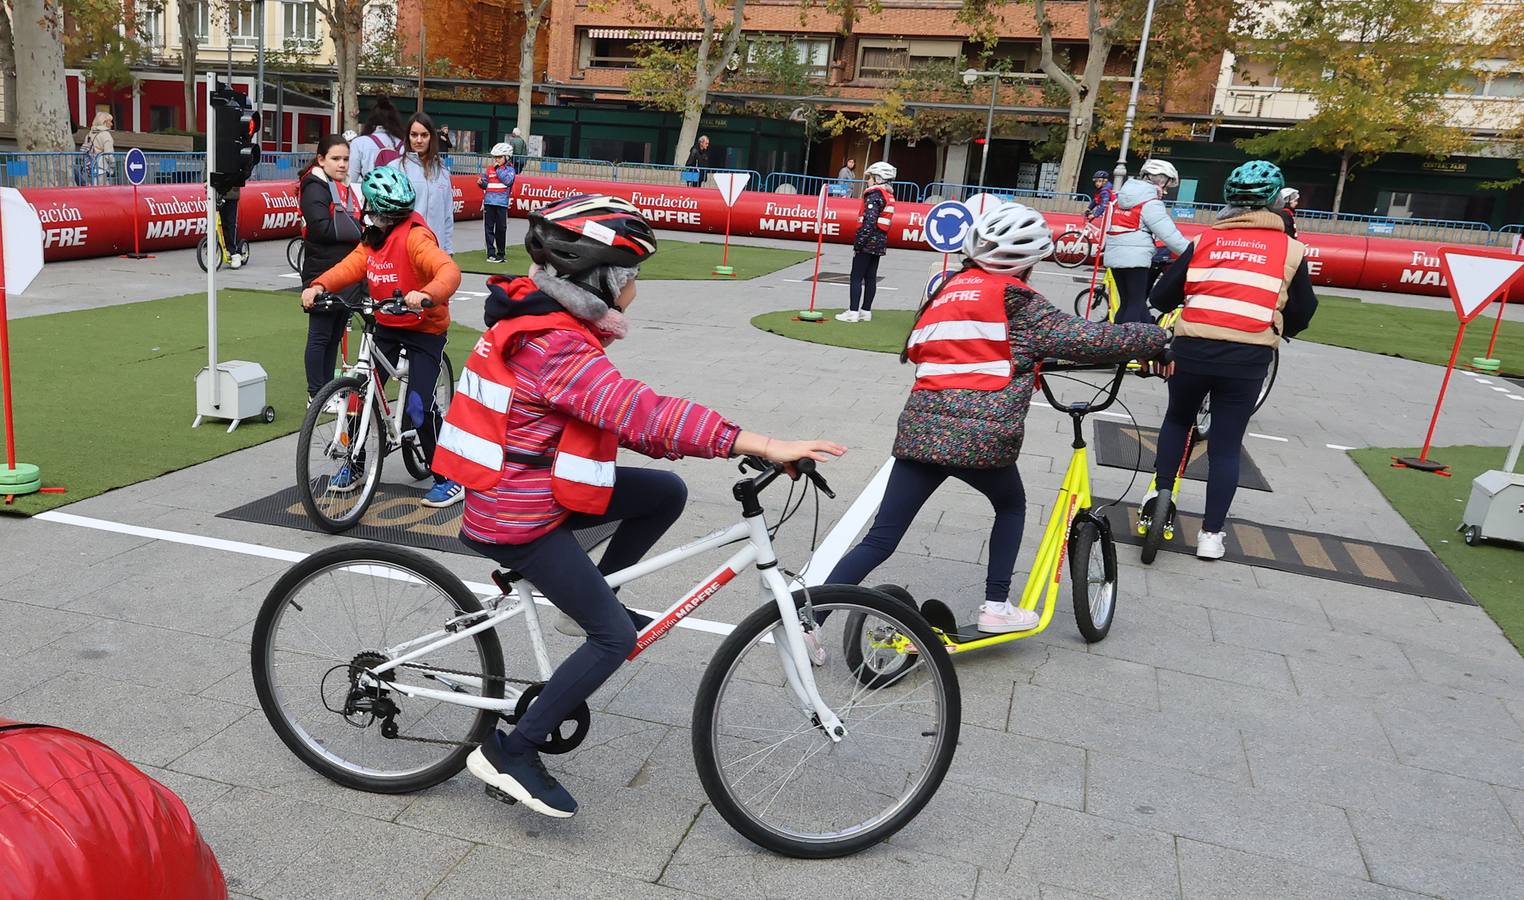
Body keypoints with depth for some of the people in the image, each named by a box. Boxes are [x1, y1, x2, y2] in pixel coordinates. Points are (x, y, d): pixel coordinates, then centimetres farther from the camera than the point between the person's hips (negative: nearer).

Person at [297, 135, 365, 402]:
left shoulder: (347, 188, 18)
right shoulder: (315, 188, -8)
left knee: (336, 335, 13)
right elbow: (322, 229, -19)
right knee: (320, 335, -1)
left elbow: (359, 224, 20)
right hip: (322, 274, -8)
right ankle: (316, 394, 7)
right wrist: (357, 229, -12)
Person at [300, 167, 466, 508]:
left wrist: (426, 294, -53)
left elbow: (449, 270, -34)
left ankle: (448, 480, -1)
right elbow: (350, 266, -2)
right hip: (387, 327, 8)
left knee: (418, 406, -15)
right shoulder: (374, 237, 6)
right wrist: (319, 285, -20)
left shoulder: (415, 237, -20)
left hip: (424, 330, -8)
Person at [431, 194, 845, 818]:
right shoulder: (557, 350, -26)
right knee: (616, 637, -5)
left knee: (666, 492, 6)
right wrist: (765, 446, -37)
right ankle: (510, 752, 6)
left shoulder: (544, 322, 6)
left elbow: (618, 413, 10)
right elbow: (644, 413, -35)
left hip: (527, 487, 9)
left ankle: (593, 596, 20)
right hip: (521, 521, -9)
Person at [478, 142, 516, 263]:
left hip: (501, 202, -3)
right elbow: (486, 185, 14)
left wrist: (498, 168, -10)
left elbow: (508, 180, -14)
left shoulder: (510, 168, 4)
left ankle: (500, 253, 13)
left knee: (501, 229, 1)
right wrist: (481, 182, -8)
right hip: (489, 202, 3)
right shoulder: (490, 167, 12)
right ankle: (491, 253, 8)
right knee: (489, 227, 2)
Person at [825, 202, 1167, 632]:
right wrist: (1157, 336, 13)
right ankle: (996, 608, 28)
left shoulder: (948, 291, 20)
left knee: (879, 541, 6)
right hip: (981, 436, -4)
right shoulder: (1015, 298, 2)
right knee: (1011, 505, 27)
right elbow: (1085, 338, -1)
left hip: (919, 430, 5)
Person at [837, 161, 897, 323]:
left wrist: (858, 242, -20)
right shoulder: (889, 196, 15)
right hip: (880, 242, 9)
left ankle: (853, 312, -7)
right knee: (870, 277, 11)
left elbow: (869, 221, -21)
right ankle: (866, 311, 15)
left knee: (856, 277, -5)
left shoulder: (874, 194, -13)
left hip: (868, 241, -9)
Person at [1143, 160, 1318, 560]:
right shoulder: (1290, 249, 5)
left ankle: (1161, 490, 15)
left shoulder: (1204, 241, 7)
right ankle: (1211, 533, 13)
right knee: (1226, 446, 10)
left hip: (1192, 351, 1)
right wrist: (1280, 332, 33)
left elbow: (1160, 297, 8)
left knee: (1177, 419, 27)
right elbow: (1303, 310, 11)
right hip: (1248, 361, -1)